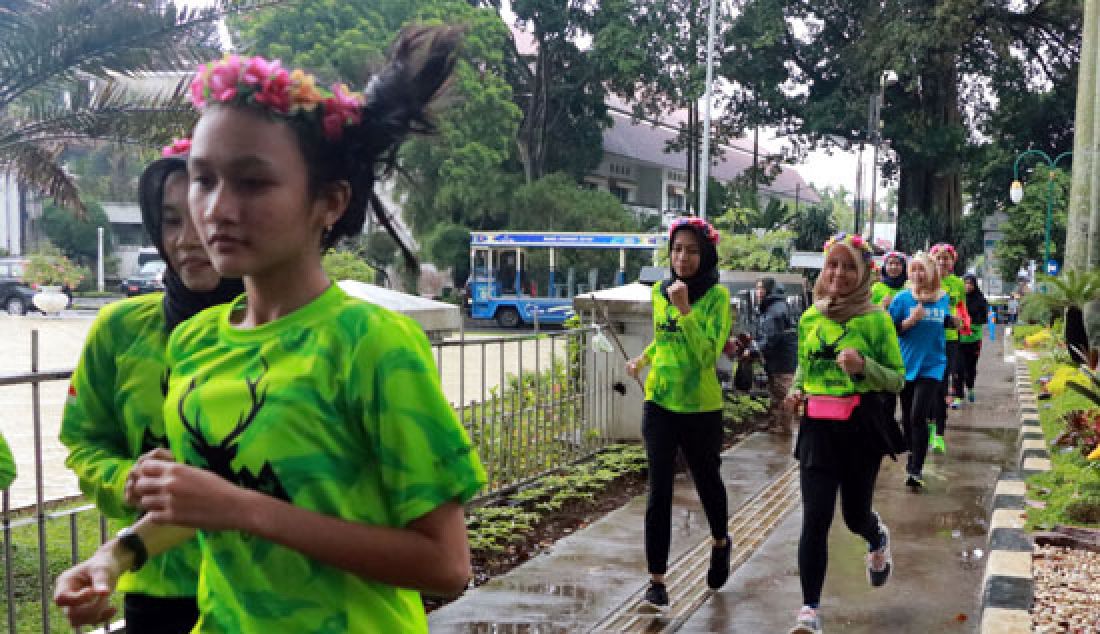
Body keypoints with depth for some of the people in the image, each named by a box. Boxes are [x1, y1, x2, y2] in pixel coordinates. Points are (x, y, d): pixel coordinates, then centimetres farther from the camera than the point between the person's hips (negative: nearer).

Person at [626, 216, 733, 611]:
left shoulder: (717, 295, -12)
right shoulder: (659, 291, 3)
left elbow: (707, 354, -24)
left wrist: (685, 308, -30)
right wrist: (642, 359, 9)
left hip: (700, 407, -3)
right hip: (659, 404, 3)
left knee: (706, 480, 17)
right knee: (659, 491, -1)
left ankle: (720, 543, 47)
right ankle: (657, 581, 4)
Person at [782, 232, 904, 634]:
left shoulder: (876, 319, -7)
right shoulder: (809, 319, 5)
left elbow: (898, 380, -4)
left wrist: (864, 366, -22)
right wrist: (796, 390, 1)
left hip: (860, 427, -2)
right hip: (817, 427, 2)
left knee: (855, 514, 13)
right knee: (815, 519, -5)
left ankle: (878, 539, 51)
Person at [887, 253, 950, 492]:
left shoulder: (943, 298, 3)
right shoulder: (903, 298, -3)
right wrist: (910, 321, -19)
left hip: (932, 366, -1)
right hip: (907, 364, 1)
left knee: (919, 416, -13)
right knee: (908, 418, 11)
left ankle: (916, 470, -10)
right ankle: (913, 456, 34)